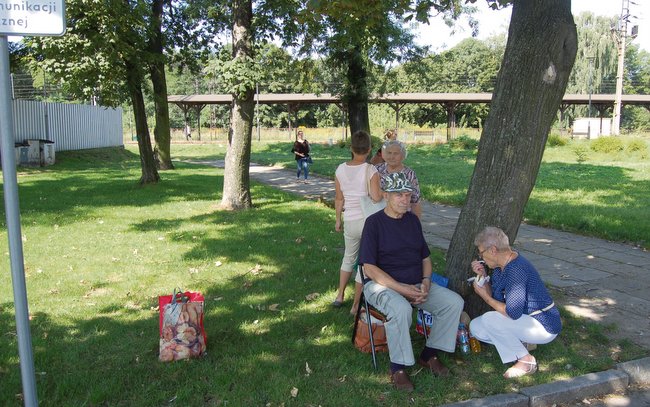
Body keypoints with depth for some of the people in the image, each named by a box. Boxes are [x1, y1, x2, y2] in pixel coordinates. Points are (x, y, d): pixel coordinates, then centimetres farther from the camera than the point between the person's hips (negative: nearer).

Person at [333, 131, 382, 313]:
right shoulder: (371, 170, -15)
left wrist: (338, 219, 17)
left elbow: (339, 199, 5)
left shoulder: (341, 169, -2)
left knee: (349, 257, 26)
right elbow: (376, 199, -20)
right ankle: (356, 305, 16)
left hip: (349, 221, 4)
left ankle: (340, 295, 35)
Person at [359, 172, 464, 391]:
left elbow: (425, 257, 16)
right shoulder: (374, 222, -10)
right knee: (401, 309, -37)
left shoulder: (413, 220, 10)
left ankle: (429, 355, 4)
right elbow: (369, 268, -15)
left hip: (416, 284, 6)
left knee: (454, 302, -11)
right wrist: (402, 289, -21)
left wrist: (426, 282, -5)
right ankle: (398, 368, -16)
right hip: (382, 285, -6)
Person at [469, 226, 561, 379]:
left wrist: (484, 295, -17)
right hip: (526, 319, 9)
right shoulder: (501, 266, 2)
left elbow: (513, 313, -29)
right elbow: (494, 297, 7)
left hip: (544, 326, -9)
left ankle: (526, 361, -10)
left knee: (489, 319, -26)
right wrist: (483, 276, -7)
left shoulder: (516, 270, -28)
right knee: (475, 327, 1)